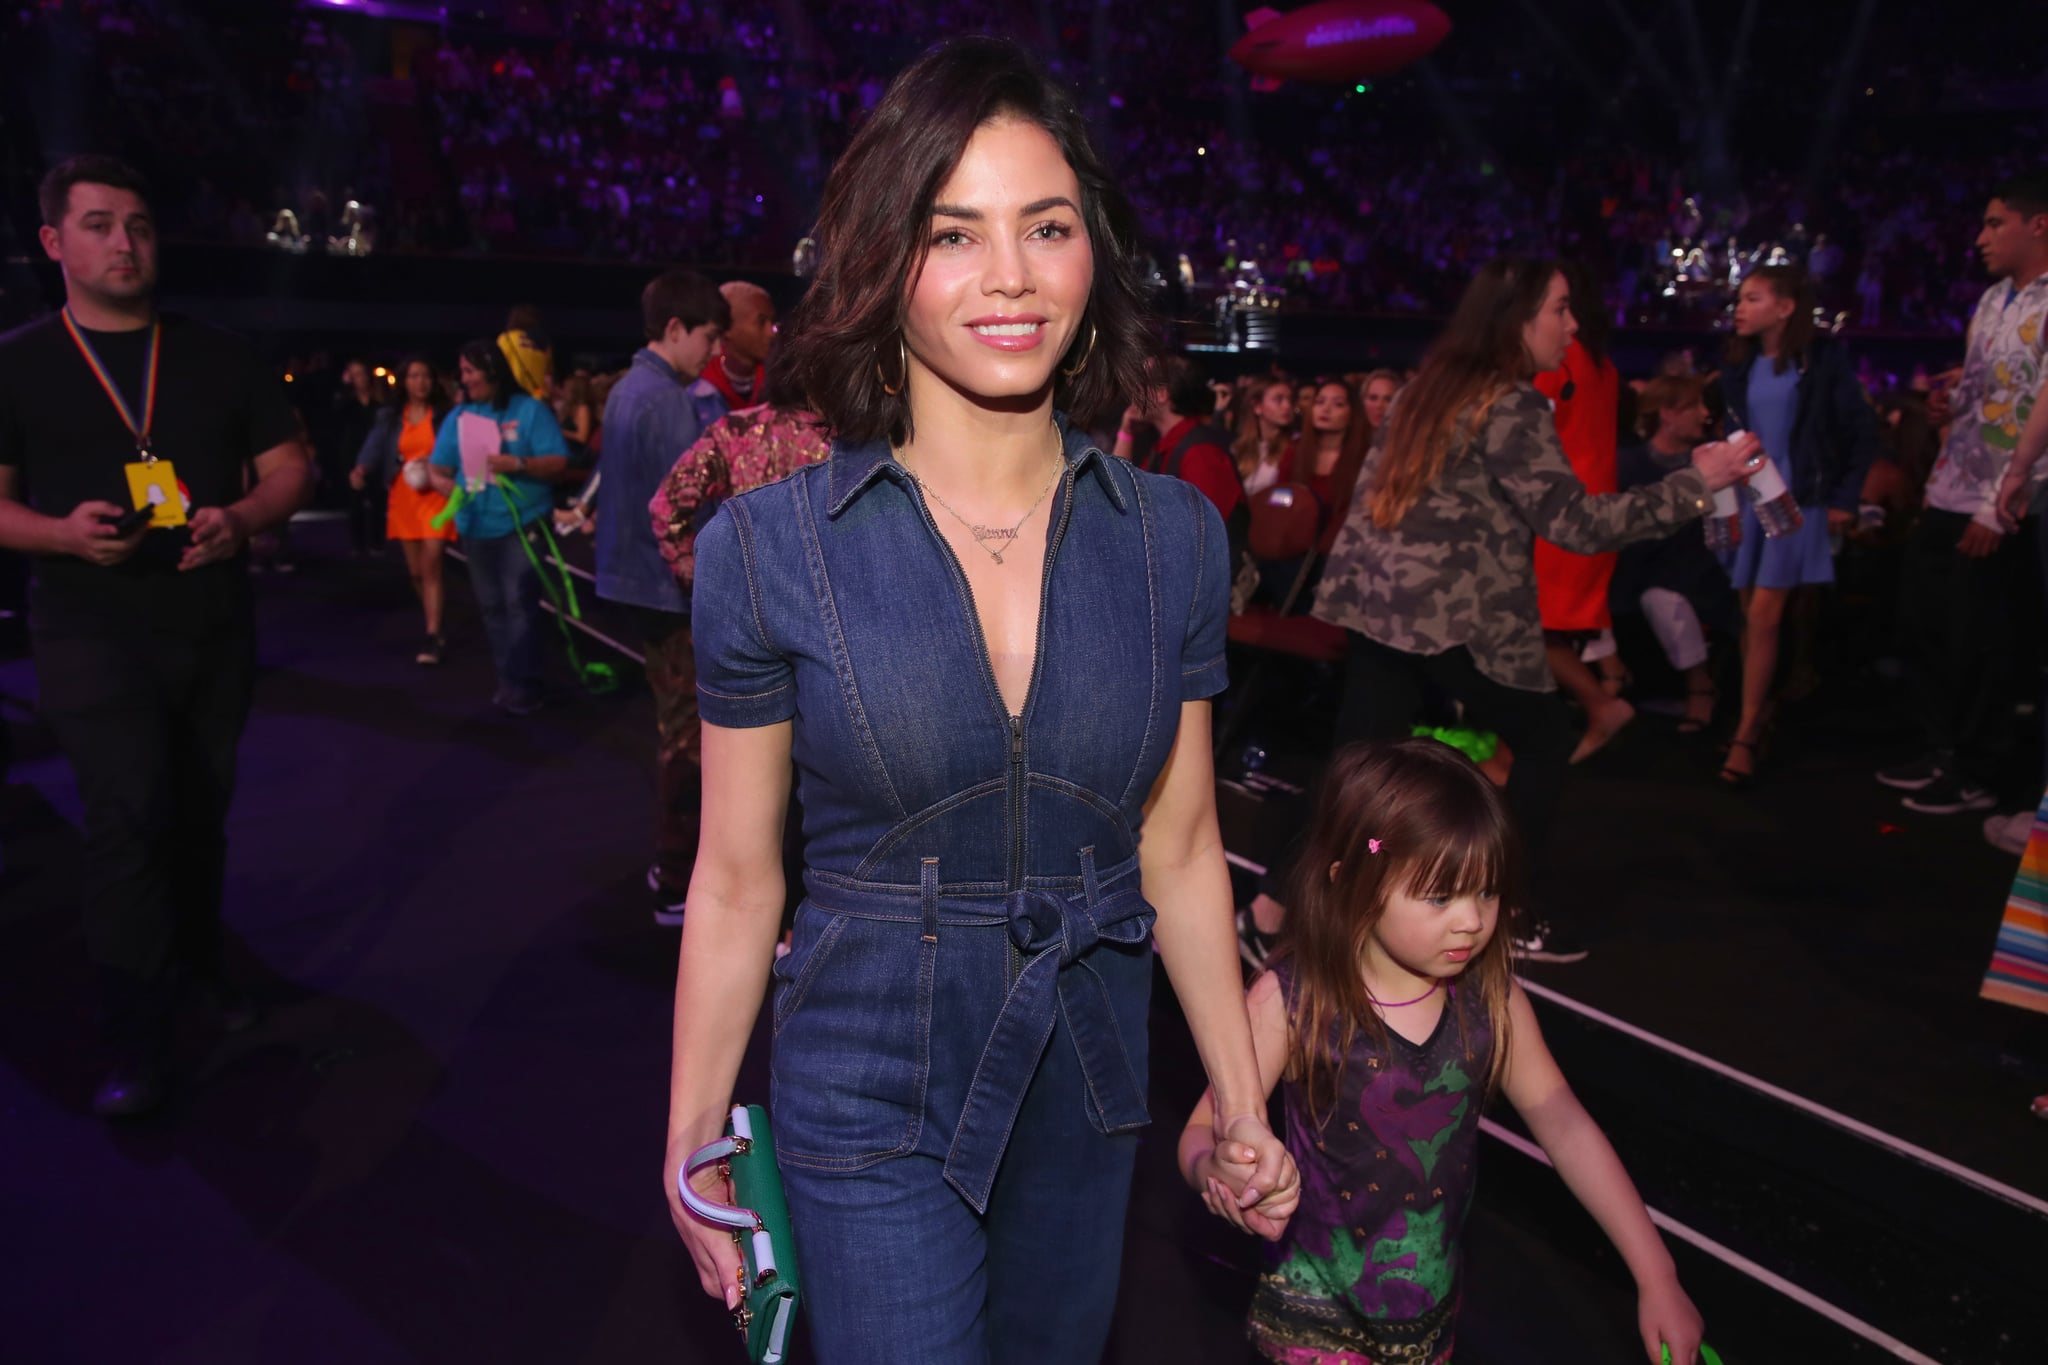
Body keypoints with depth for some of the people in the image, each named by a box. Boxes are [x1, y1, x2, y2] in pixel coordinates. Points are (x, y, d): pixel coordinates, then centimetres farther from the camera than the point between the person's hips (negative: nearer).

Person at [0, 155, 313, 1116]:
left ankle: (197, 969, 34)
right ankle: (139, 1046, -6)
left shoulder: (217, 357, 6)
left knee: (201, 813, 15)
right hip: (91, 631, -3)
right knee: (129, 818, -14)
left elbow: (290, 469, 5)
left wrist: (239, 519, -16)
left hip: (215, 626, 3)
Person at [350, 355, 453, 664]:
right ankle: (435, 625, 29)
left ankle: (432, 637, -9)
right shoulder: (390, 417, 5)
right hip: (404, 498, 3)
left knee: (430, 568, -12)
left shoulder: (445, 414, -1)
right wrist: (361, 469, -29)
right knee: (416, 572, 9)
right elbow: (375, 447, -9)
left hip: (436, 496, -3)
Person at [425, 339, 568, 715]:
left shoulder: (530, 410, -3)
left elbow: (558, 463, -10)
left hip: (522, 524, -5)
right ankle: (508, 680, 18)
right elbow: (436, 471, 10)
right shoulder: (458, 416, 11)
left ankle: (523, 685, -5)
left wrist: (519, 464, -25)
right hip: (476, 528, 6)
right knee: (491, 607, 9)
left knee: (520, 604, -9)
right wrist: (450, 487, -12)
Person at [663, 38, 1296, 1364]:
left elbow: (1180, 848, 1)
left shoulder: (1175, 536, -7)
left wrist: (1244, 1105, 6)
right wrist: (691, 1144, 1)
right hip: (871, 1104, -3)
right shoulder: (767, 547, -13)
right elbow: (736, 879, -6)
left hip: (1087, 1087, 3)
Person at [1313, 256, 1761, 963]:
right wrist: (1696, 481, -11)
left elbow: (1376, 494, 17)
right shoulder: (1509, 407, -10)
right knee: (1543, 740, 9)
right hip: (1448, 613, -8)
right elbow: (1575, 521, -14)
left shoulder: (1429, 387, 15)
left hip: (1374, 600, 8)